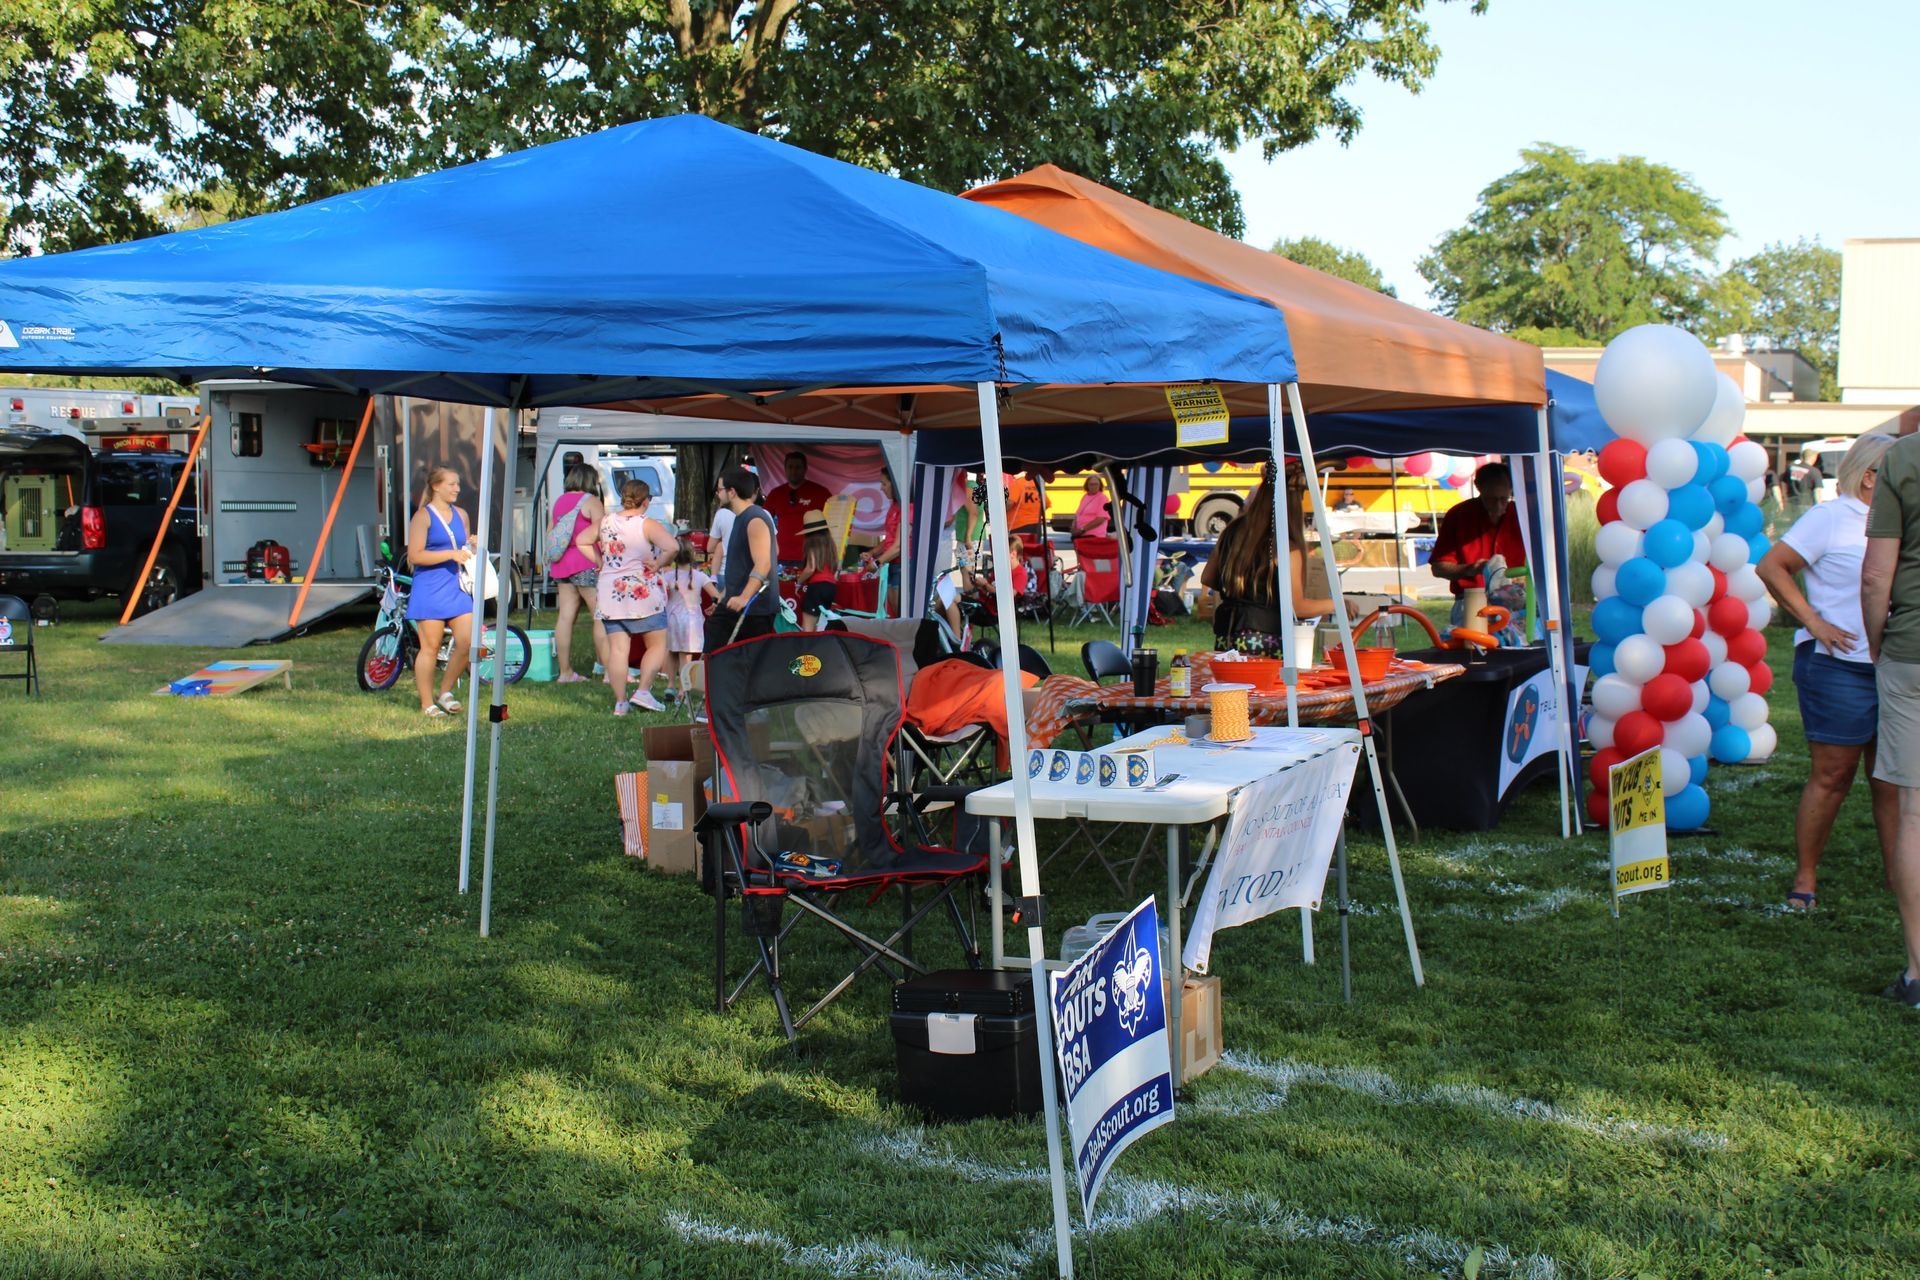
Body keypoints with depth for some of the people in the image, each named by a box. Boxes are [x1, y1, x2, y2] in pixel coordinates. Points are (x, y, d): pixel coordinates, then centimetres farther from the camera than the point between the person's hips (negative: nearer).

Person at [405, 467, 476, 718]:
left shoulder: (461, 515, 16)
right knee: (430, 646, -2)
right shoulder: (423, 516, -4)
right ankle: (427, 704, 7)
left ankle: (446, 691, 14)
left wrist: (472, 547, 5)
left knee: (468, 641, -4)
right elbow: (415, 556, -12)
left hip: (457, 587, 6)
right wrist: (451, 554, -17)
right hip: (429, 590, -6)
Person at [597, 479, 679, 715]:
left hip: (610, 594, 5)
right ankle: (643, 691, -5)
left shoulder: (606, 522, 5)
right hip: (643, 593, -5)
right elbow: (673, 547, -25)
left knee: (617, 649, 4)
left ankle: (620, 702, 2)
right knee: (657, 645, 8)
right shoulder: (647, 525, -11)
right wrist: (657, 564, -11)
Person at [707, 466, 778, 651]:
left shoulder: (755, 520, -15)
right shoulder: (740, 518, 17)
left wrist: (744, 597, -38)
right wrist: (724, 594, 29)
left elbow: (763, 565, -27)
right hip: (733, 605, 10)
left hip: (754, 610, -10)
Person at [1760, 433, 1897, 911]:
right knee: (1832, 775, -1)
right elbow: (1771, 566, -10)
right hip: (1840, 668, -6)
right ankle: (1805, 878, 9)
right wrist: (1814, 622, -13)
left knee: (1893, 780, 8)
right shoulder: (1831, 518, -5)